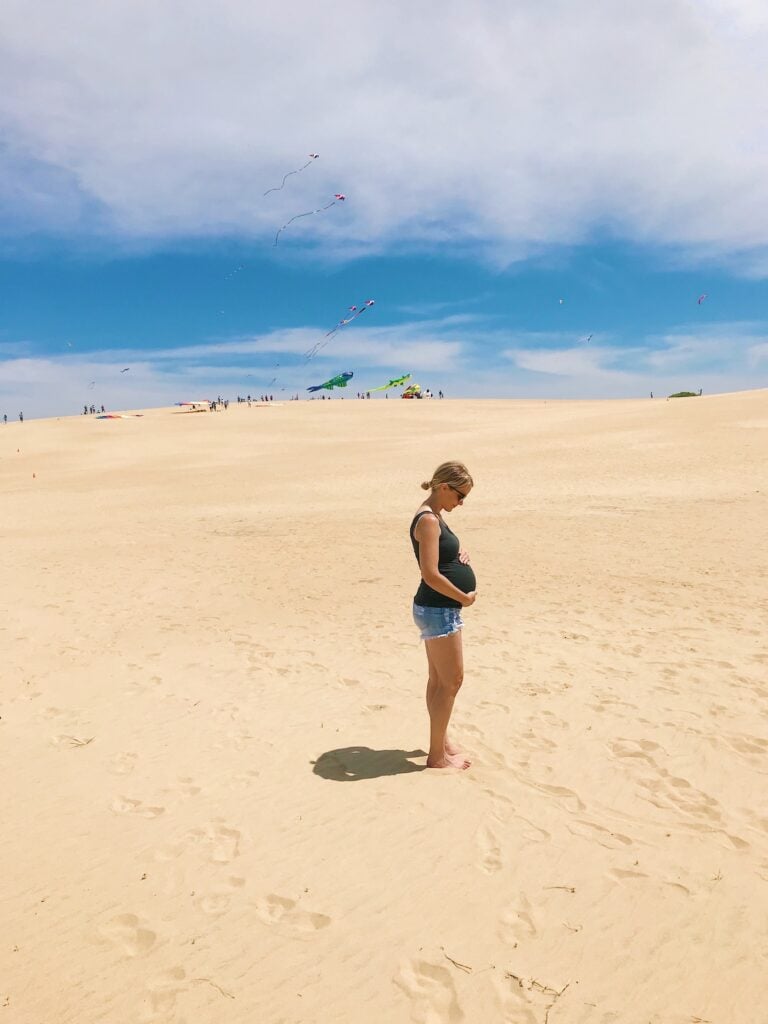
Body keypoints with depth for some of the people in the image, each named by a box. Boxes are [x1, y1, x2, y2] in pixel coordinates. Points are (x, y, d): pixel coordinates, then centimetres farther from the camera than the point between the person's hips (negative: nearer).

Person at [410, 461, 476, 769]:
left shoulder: (434, 516, 11)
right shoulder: (428, 520, -20)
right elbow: (431, 574, -25)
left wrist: (461, 554, 4)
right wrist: (465, 597, -15)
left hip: (440, 608, 10)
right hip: (438, 610, -10)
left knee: (439, 679, 18)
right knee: (451, 681, -2)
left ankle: (441, 741, 31)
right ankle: (437, 755, 8)